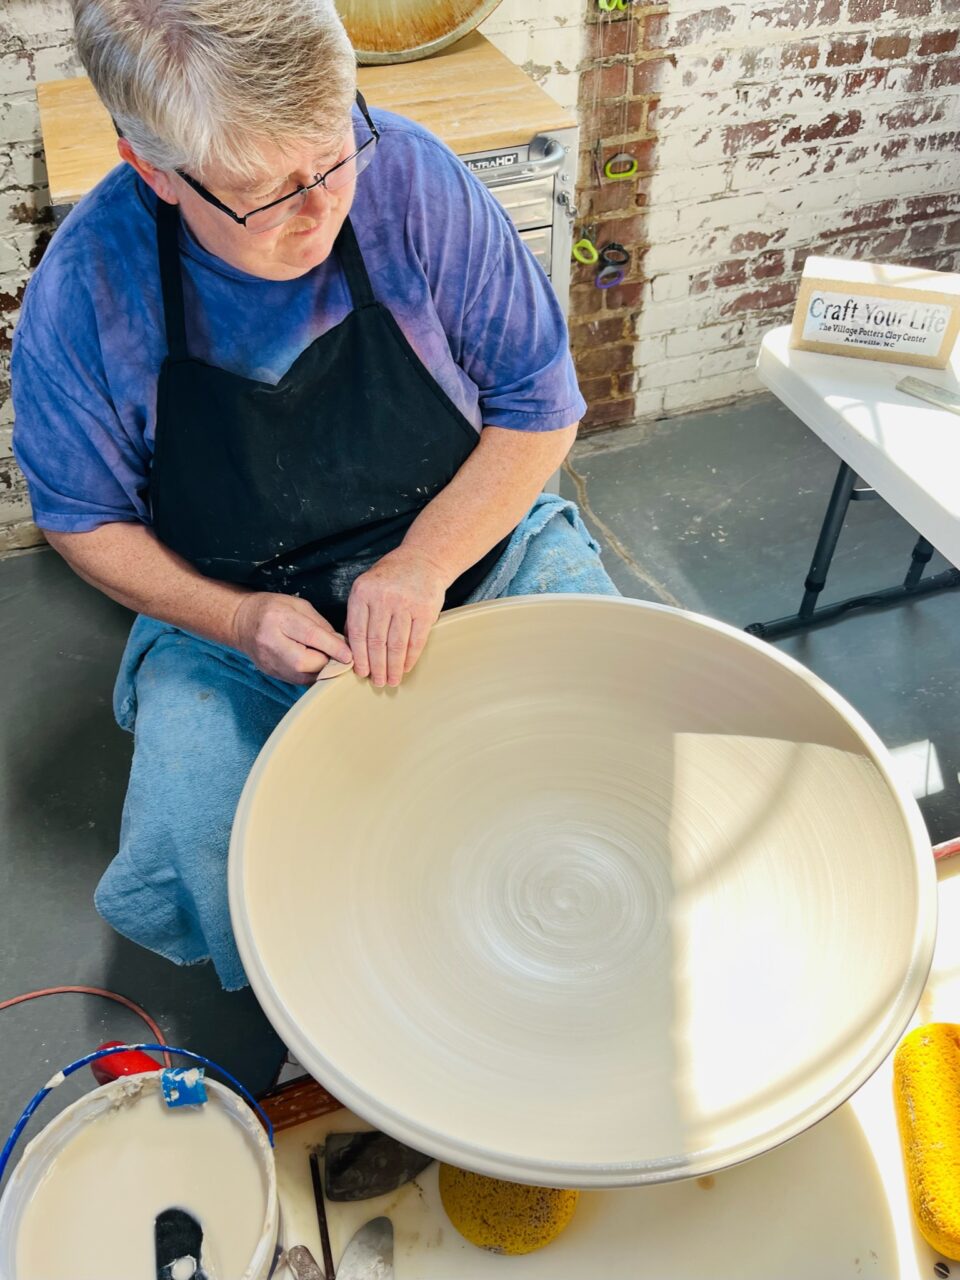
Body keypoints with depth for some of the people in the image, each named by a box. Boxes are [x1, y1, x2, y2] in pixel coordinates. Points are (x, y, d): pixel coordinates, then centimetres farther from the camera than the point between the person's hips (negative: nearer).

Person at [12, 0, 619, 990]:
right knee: (191, 848, -20)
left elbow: (541, 407, -8)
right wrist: (234, 620, -18)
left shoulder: (409, 176, -17)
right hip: (241, 622, 0)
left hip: (478, 552, 1)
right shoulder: (84, 287, -16)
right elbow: (87, 521, -2)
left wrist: (424, 563, -21)